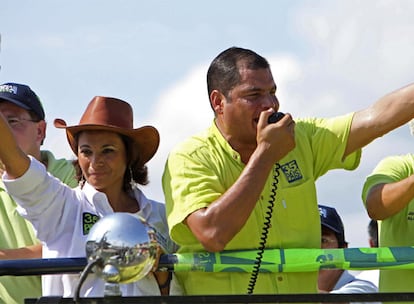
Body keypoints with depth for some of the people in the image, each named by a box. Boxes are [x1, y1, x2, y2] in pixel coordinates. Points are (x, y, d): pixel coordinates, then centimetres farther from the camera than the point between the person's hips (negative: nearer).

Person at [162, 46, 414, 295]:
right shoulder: (190, 158, -4)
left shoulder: (300, 139, 12)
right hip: (220, 291, -5)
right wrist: (266, 153, -11)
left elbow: (377, 117, 9)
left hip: (300, 290, 5)